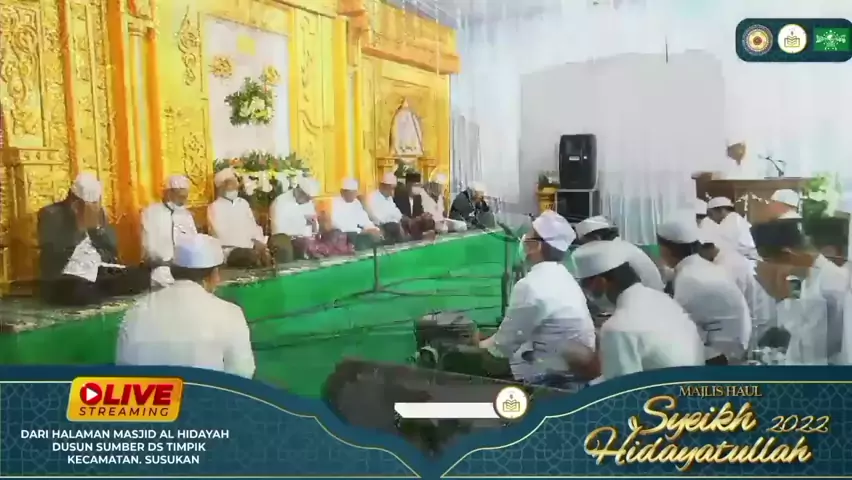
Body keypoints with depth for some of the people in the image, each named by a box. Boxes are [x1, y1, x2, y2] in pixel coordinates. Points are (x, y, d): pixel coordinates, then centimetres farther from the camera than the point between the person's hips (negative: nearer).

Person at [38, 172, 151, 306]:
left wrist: (97, 226, -10)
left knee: (144, 275, -15)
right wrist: (80, 227, -19)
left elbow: (114, 249, 5)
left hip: (101, 274, 5)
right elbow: (53, 255, -16)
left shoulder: (99, 212, 12)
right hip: (68, 278, -5)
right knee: (80, 291, -40)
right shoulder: (50, 214, -3)